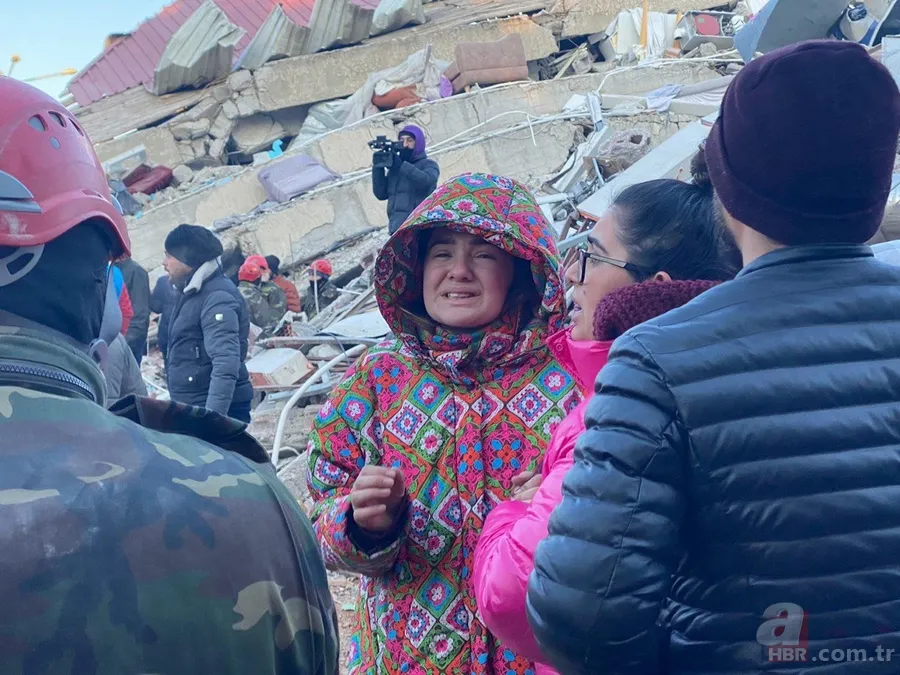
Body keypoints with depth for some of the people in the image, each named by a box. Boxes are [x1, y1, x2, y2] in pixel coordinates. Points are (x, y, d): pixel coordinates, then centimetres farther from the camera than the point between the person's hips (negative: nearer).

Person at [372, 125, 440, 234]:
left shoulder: (429, 164, 8)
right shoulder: (394, 168, 20)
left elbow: (426, 181, -15)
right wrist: (378, 167, 2)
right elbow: (381, 194, 12)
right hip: (397, 229, 5)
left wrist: (401, 165, -13)